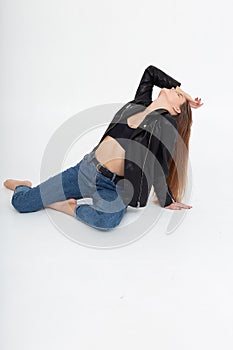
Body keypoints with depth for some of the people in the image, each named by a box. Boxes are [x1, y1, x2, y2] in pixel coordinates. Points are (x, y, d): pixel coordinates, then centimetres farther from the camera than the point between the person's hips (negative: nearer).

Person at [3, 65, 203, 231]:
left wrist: (167, 202, 7)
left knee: (106, 220, -41)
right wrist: (181, 86, 24)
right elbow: (150, 71, 22)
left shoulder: (168, 125, -6)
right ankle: (23, 186, 38)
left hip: (114, 187, -4)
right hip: (86, 169, 5)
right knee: (20, 202, 2)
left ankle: (69, 207, -10)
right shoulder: (139, 103, 8)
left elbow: (159, 170, 1)